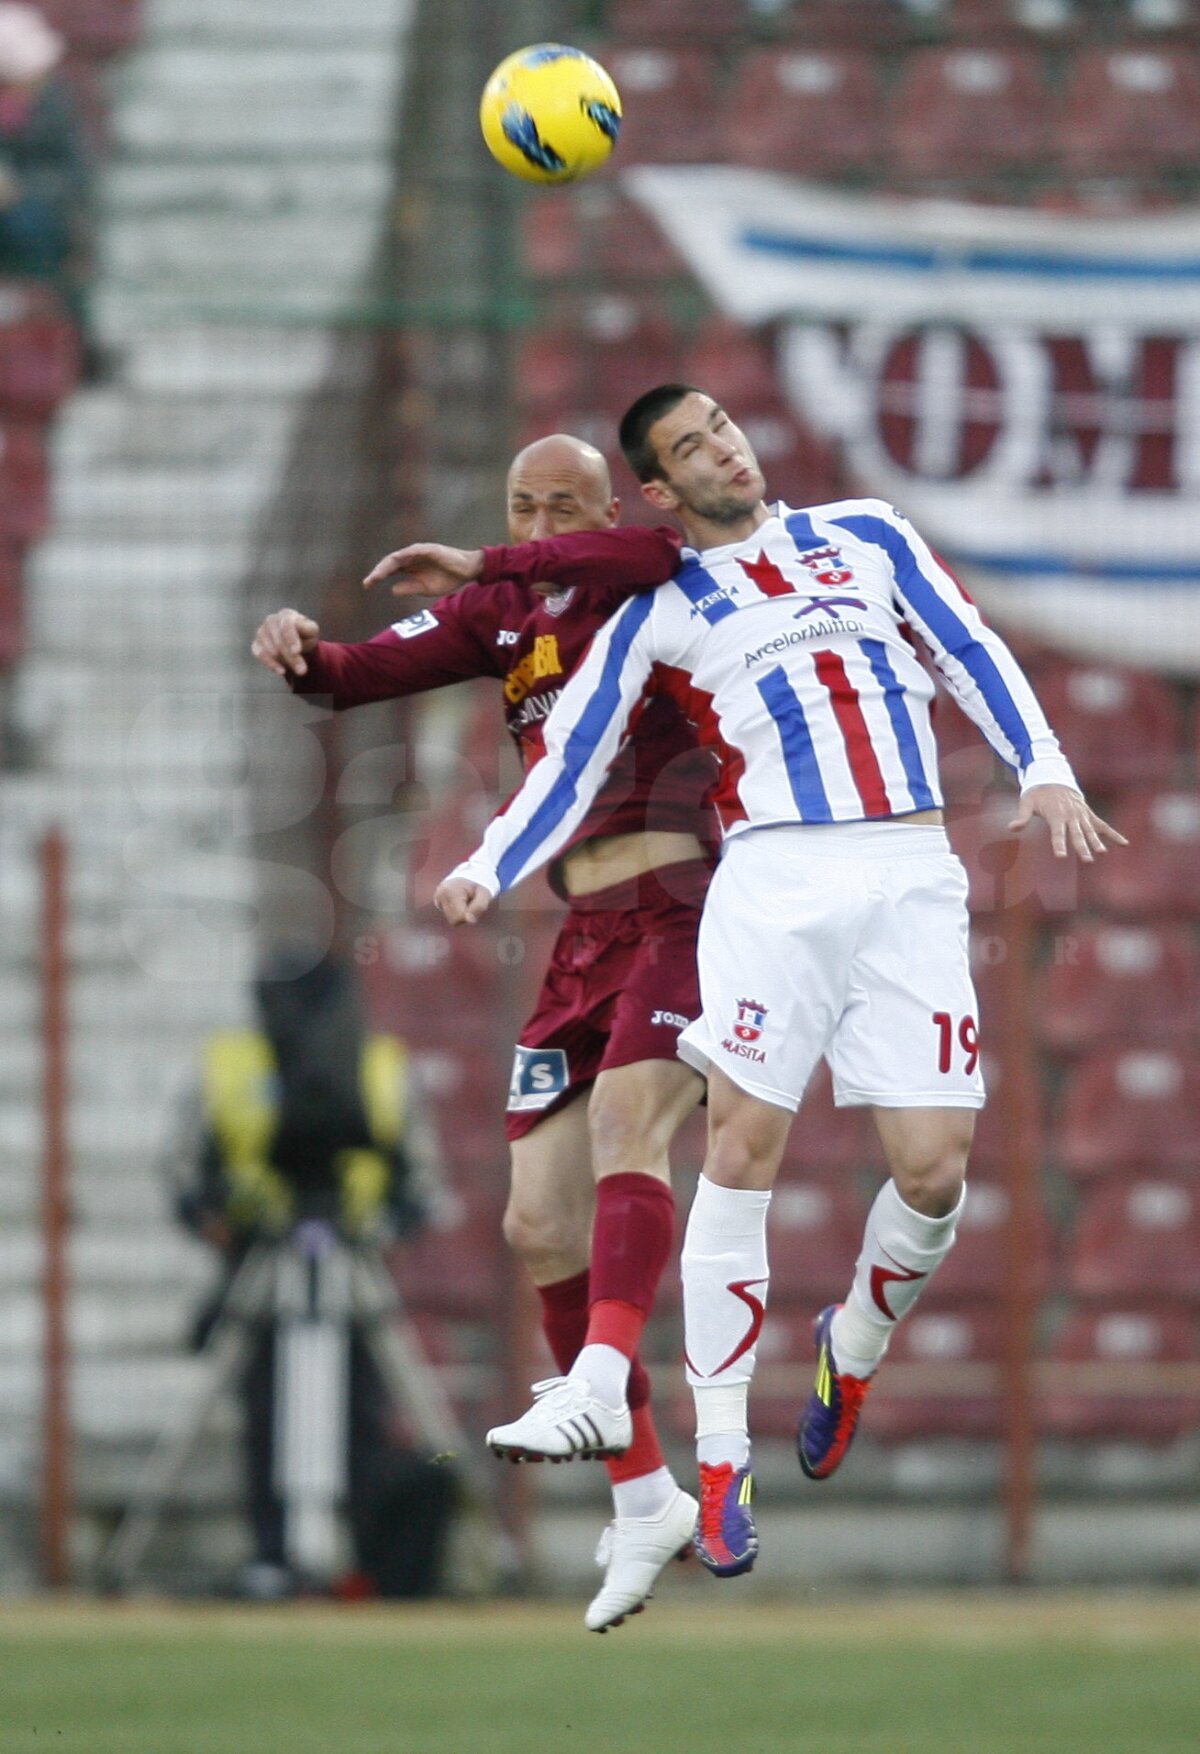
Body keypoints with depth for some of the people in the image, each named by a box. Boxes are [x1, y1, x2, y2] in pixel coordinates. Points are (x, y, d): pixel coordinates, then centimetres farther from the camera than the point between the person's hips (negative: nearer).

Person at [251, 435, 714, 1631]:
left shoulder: (650, 592, -3)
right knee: (539, 1227, 2)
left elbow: (662, 553, -28)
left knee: (623, 1121, -31)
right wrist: (306, 656, -22)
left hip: (685, 914, -7)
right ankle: (645, 1499, 11)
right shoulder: (500, 616, 13)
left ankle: (599, 1386, -47)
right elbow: (376, 671, 2)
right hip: (585, 941, 7)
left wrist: (482, 568, -24)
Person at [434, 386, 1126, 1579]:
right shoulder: (659, 610, 13)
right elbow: (574, 752, 9)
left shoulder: (866, 535, 18)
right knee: (743, 1145, -13)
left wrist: (1042, 768, -1)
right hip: (773, 884, -1)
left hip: (910, 882, 1)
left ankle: (854, 1345, 24)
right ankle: (721, 1458, -8)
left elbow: (972, 652, 14)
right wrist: (490, 869, -5)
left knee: (932, 1170, -8)